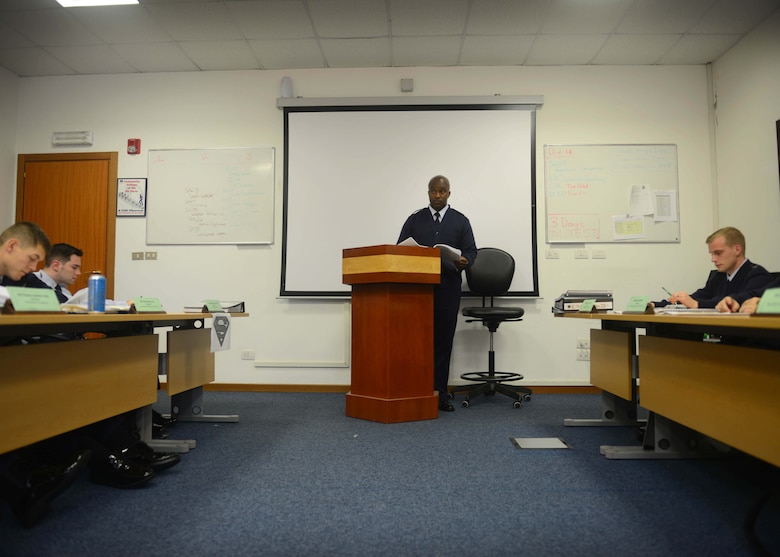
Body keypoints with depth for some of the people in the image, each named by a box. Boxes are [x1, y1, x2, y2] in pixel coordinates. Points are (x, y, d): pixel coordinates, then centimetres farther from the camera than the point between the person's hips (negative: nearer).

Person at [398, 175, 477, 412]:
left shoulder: (460, 221, 10)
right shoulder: (415, 219, 11)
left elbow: (471, 251, 6)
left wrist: (464, 260, -17)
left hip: (447, 288, 0)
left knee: (443, 340, 2)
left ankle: (439, 391, 10)